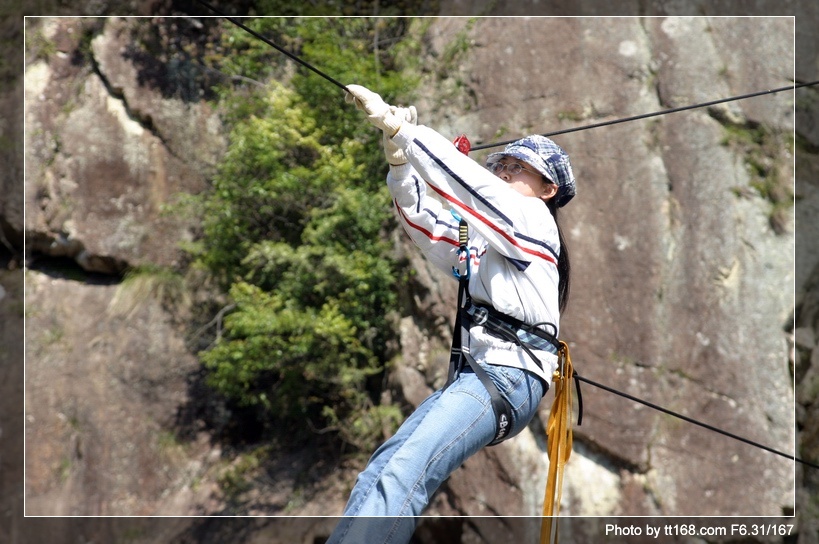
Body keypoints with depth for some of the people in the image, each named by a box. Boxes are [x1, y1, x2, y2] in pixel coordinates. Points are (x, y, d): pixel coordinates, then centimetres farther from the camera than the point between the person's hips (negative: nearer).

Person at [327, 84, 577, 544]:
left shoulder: (533, 218, 5)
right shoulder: (481, 242, 29)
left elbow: (463, 179, -6)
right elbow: (422, 217, 23)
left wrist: (396, 125, -7)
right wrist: (399, 158, 6)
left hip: (509, 375, -9)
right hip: (473, 376, 9)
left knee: (402, 476, -29)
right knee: (378, 477, -9)